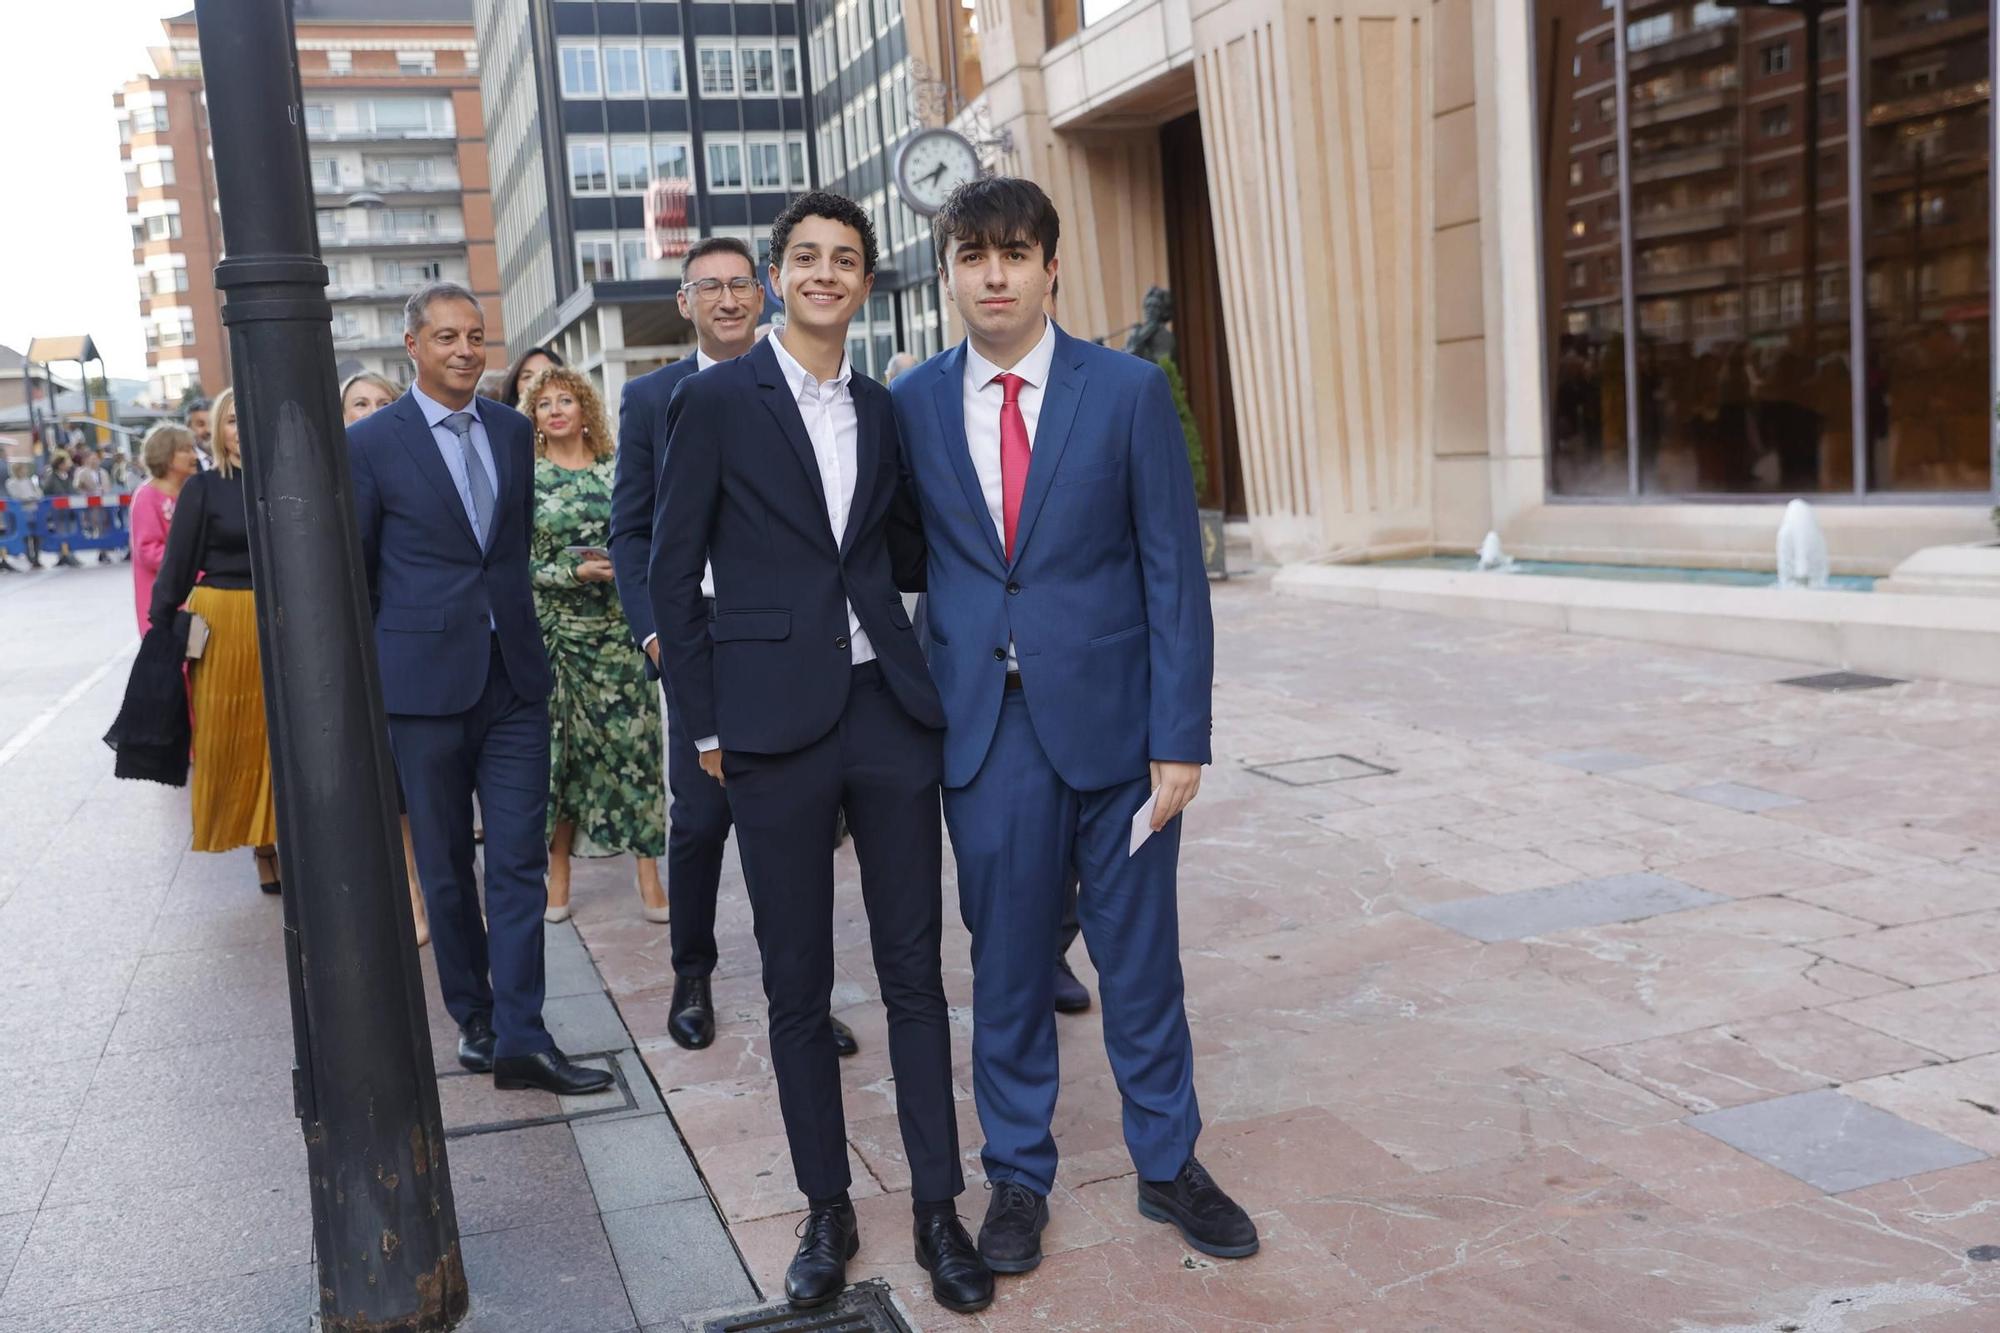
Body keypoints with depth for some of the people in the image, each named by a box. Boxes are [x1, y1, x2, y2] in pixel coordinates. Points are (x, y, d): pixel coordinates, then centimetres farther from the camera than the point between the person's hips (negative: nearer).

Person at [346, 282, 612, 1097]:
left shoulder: (513, 430, 9)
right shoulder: (371, 443, -3)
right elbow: (352, 575, 1)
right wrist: (368, 690, 1)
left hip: (514, 678, 3)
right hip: (424, 684, -3)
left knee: (520, 862, -1)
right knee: (446, 867, 9)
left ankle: (520, 1037, 2)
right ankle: (474, 1019, 24)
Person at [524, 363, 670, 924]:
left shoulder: (615, 471, 7)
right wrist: (577, 571, -15)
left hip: (616, 627, 1)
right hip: (553, 629, -1)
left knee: (631, 738, -2)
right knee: (560, 745, 2)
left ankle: (649, 873, 2)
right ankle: (558, 875, 13)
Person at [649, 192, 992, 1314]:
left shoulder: (884, 410, 11)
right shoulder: (715, 401, -1)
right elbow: (674, 574, 0)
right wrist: (706, 724, -2)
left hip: (891, 713, 3)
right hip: (776, 727, -3)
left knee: (915, 970, 7)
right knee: (798, 985, 8)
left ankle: (939, 1205, 19)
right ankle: (828, 1210, 23)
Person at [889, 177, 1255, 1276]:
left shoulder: (1129, 392, -2)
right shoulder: (912, 404, 3)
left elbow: (1173, 572, -4)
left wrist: (1180, 735, -8)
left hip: (1111, 722, -1)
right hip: (984, 729, 1)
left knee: (1139, 958, 10)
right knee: (1005, 965, 11)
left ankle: (1168, 1164, 29)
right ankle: (1017, 1176, 29)